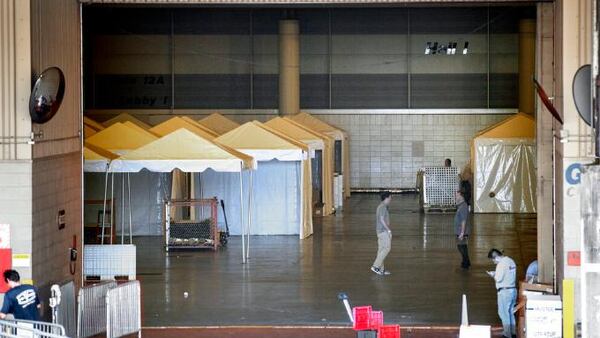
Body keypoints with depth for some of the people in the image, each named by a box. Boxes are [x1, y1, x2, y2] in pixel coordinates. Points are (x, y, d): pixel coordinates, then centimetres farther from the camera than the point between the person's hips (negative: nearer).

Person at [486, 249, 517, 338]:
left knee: (504, 313, 0)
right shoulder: (511, 261, 12)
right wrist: (495, 274, 12)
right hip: (513, 290, 9)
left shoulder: (501, 264, -17)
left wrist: (493, 275, 0)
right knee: (510, 312, 18)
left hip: (504, 291, -9)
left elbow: (498, 278, -20)